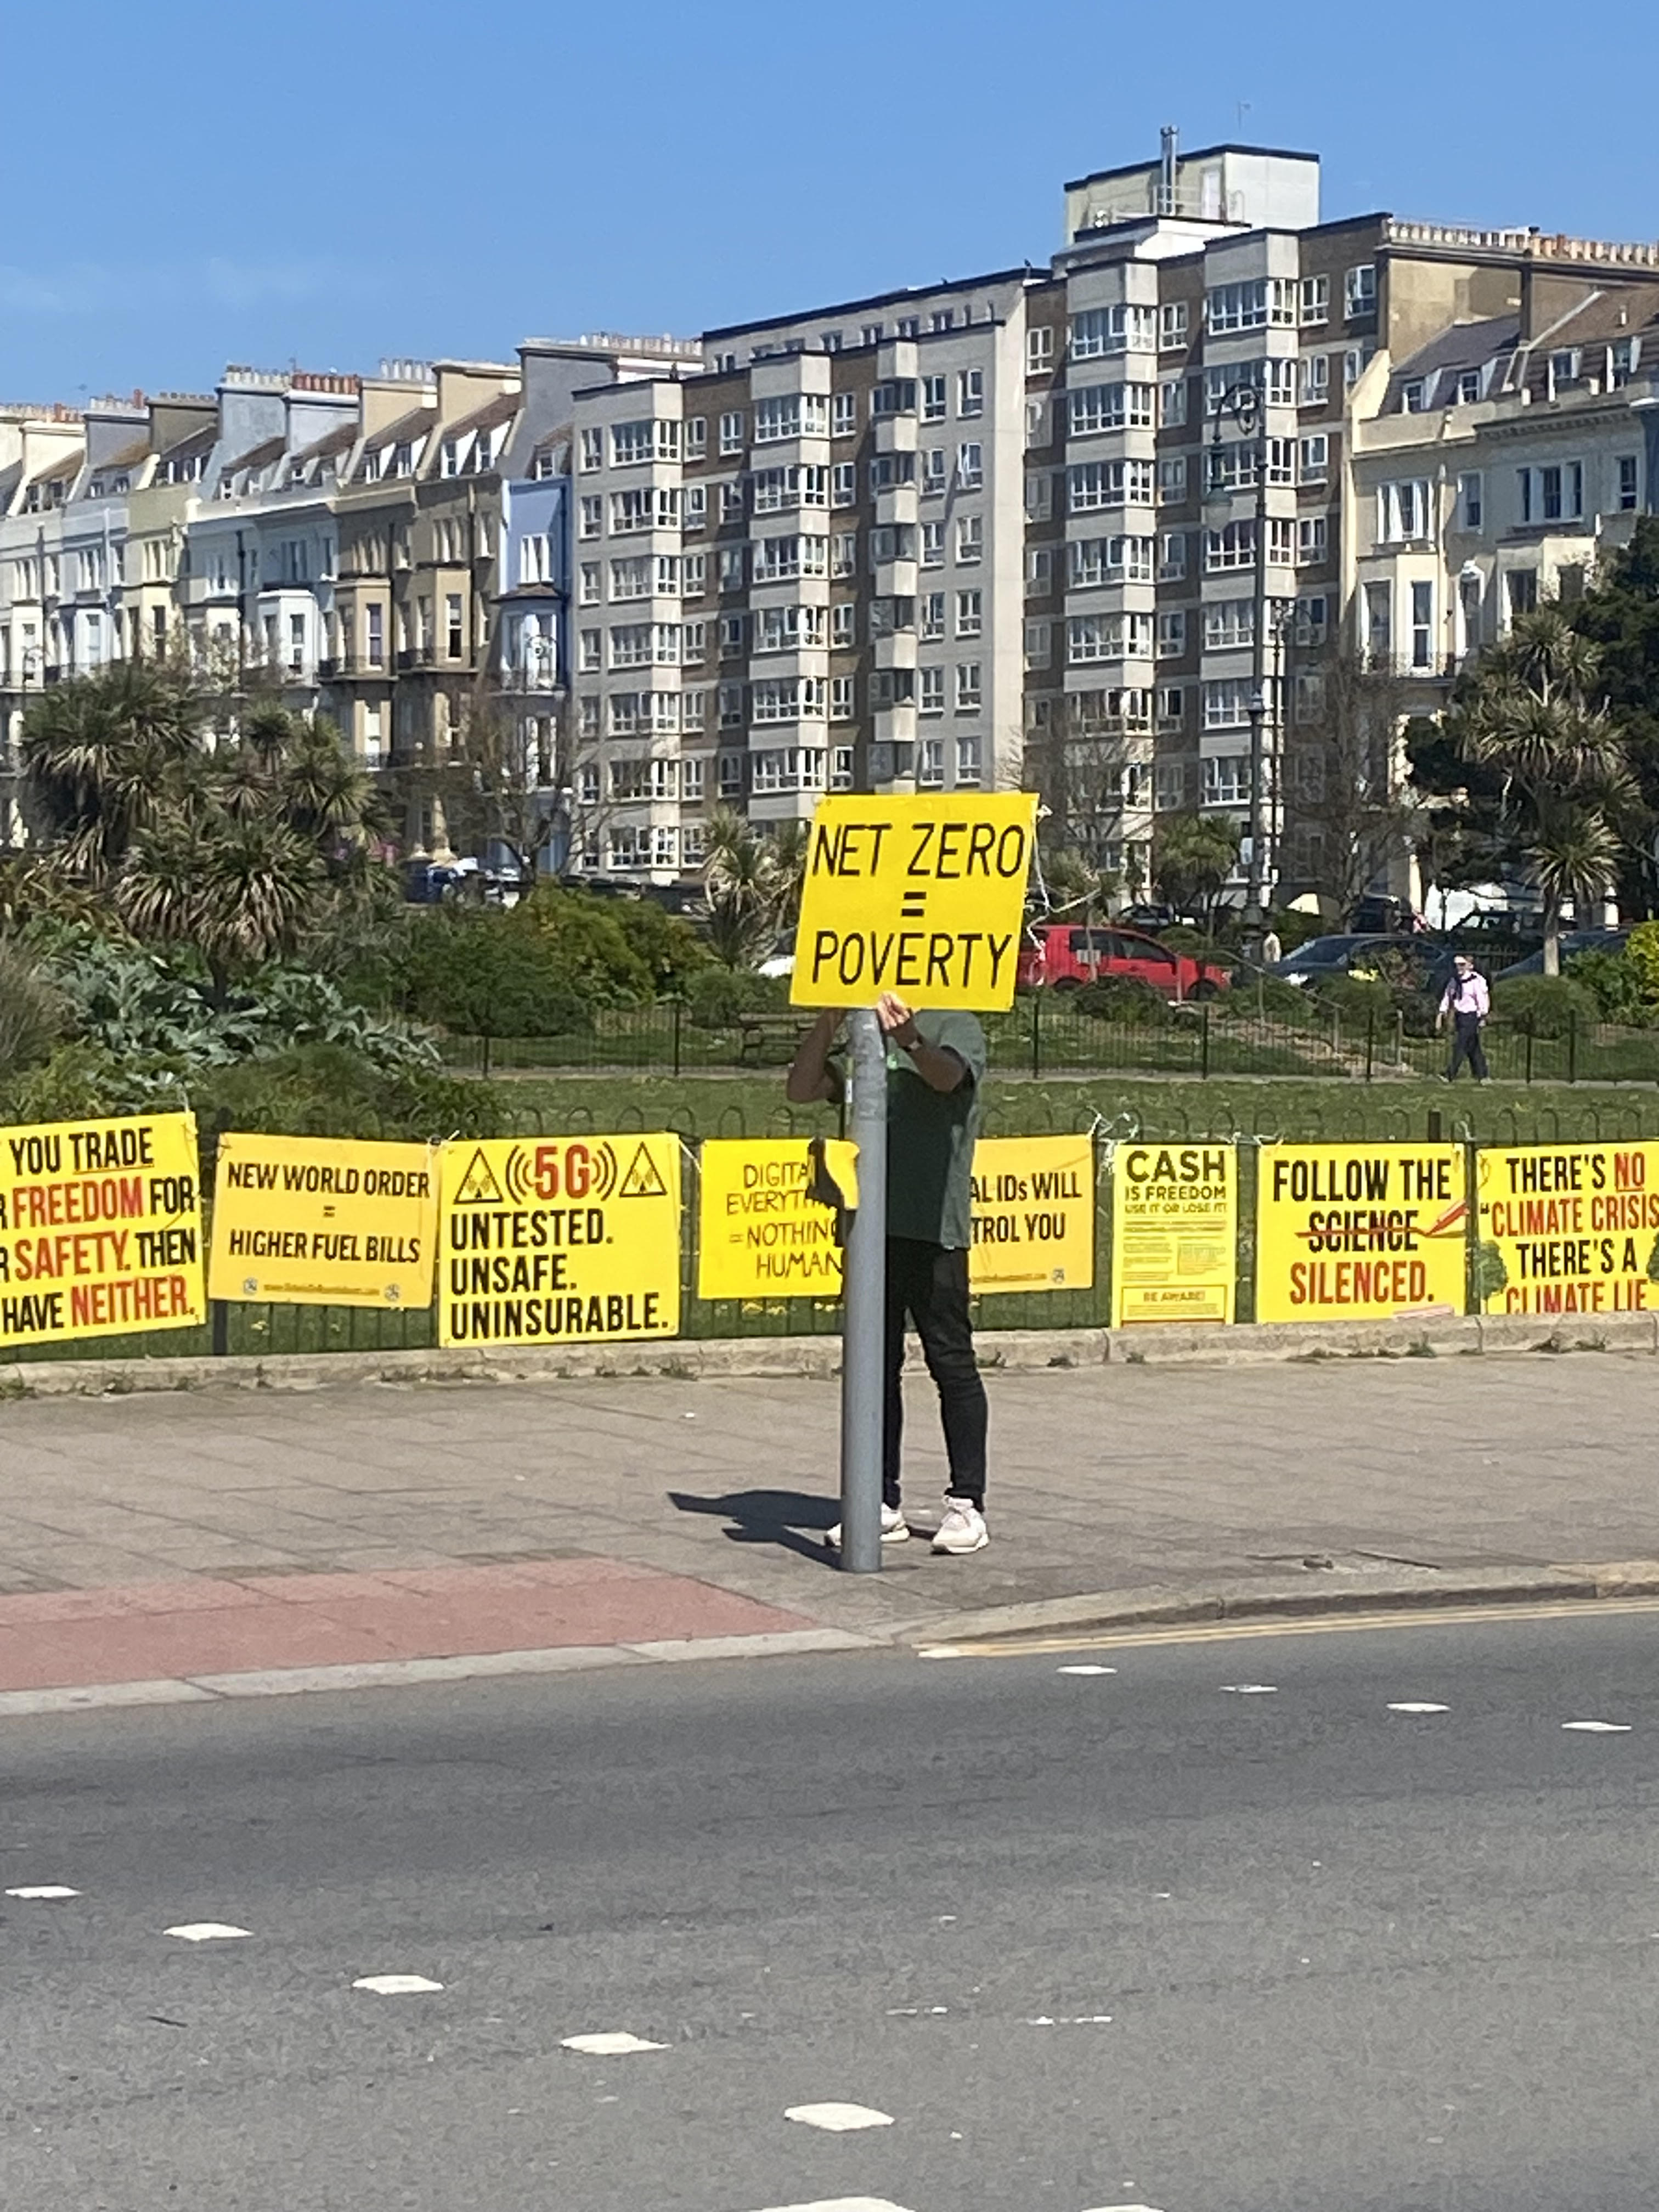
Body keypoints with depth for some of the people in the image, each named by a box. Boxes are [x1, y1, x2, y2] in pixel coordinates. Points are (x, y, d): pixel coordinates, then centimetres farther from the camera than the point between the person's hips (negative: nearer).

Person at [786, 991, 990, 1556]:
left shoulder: (955, 1028, 0)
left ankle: (966, 1504, 2)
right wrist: (829, 1021, -7)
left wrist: (911, 1042, -44)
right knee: (874, 1366, 8)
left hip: (933, 1228, -6)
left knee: (950, 1361, -3)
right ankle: (884, 1504, 14)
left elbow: (947, 1076, -22)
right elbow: (801, 1090, 7)